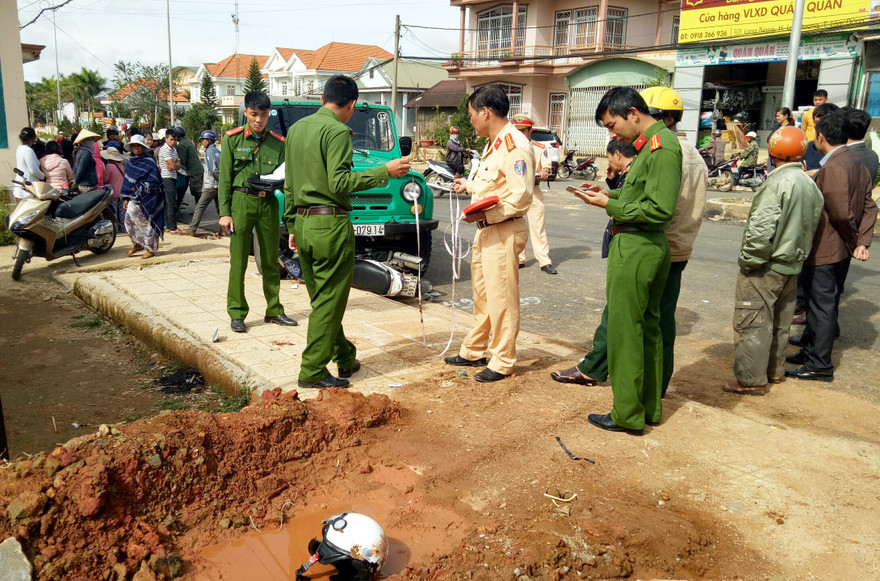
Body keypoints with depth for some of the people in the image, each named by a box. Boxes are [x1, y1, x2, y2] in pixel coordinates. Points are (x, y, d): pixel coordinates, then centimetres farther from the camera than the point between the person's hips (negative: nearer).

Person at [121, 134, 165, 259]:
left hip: (147, 199, -6)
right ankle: (137, 244, 20)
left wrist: (139, 188, -16)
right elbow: (127, 181, 15)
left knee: (146, 222, -1)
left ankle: (150, 248, 10)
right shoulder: (131, 161, 12)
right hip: (134, 198, 6)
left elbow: (155, 181, -13)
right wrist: (126, 198, 10)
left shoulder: (149, 162, -7)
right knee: (129, 220, 2)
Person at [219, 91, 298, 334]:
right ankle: (237, 313, 9)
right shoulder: (233, 139, 2)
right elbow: (225, 179, 1)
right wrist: (224, 212, -5)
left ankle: (274, 310, 21)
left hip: (269, 203, 3)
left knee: (271, 260, 10)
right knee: (238, 261, 0)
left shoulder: (278, 143, 8)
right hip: (241, 201, -2)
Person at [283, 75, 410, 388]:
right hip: (330, 225, -9)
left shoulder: (296, 129, 14)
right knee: (329, 301, 0)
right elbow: (339, 183, -20)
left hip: (303, 223, 9)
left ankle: (345, 357, 30)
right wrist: (385, 171, -16)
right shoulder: (337, 131, -11)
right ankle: (313, 371, 5)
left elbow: (289, 186, 16)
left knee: (322, 299, 16)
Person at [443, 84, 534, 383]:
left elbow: (522, 197, -24)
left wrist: (486, 215, -24)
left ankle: (502, 362, 10)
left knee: (501, 299, -1)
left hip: (504, 232, -10)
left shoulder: (515, 145, -18)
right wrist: (469, 185, 23)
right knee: (482, 296, 18)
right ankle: (473, 352, 31)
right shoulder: (493, 143, 15)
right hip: (485, 231, 10)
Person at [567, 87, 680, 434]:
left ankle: (627, 415, 11)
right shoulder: (653, 143, 14)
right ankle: (649, 408, 28)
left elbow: (661, 209, -21)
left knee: (624, 331, -1)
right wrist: (611, 194, 6)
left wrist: (610, 205, -15)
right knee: (648, 327, 16)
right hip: (651, 247, 10)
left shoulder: (661, 146, -16)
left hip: (635, 248, -10)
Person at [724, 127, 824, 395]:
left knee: (752, 323, -2)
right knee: (779, 322, 20)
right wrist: (799, 255, 20)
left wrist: (748, 260, -15)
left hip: (766, 266, -9)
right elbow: (812, 226, 14)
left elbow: (761, 229, -25)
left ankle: (751, 380, 1)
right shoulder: (810, 184, 7)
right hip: (792, 265, 9)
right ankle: (775, 370, 33)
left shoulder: (777, 182, -19)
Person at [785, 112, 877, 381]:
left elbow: (842, 214, -24)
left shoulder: (832, 168, -21)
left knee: (822, 306, 0)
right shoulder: (858, 165, 9)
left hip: (824, 252, -10)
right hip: (841, 251, 10)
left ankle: (820, 365, 10)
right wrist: (862, 242, -3)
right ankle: (809, 351, 34)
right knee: (823, 303, 20)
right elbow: (869, 207, 5)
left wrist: (853, 242, -8)